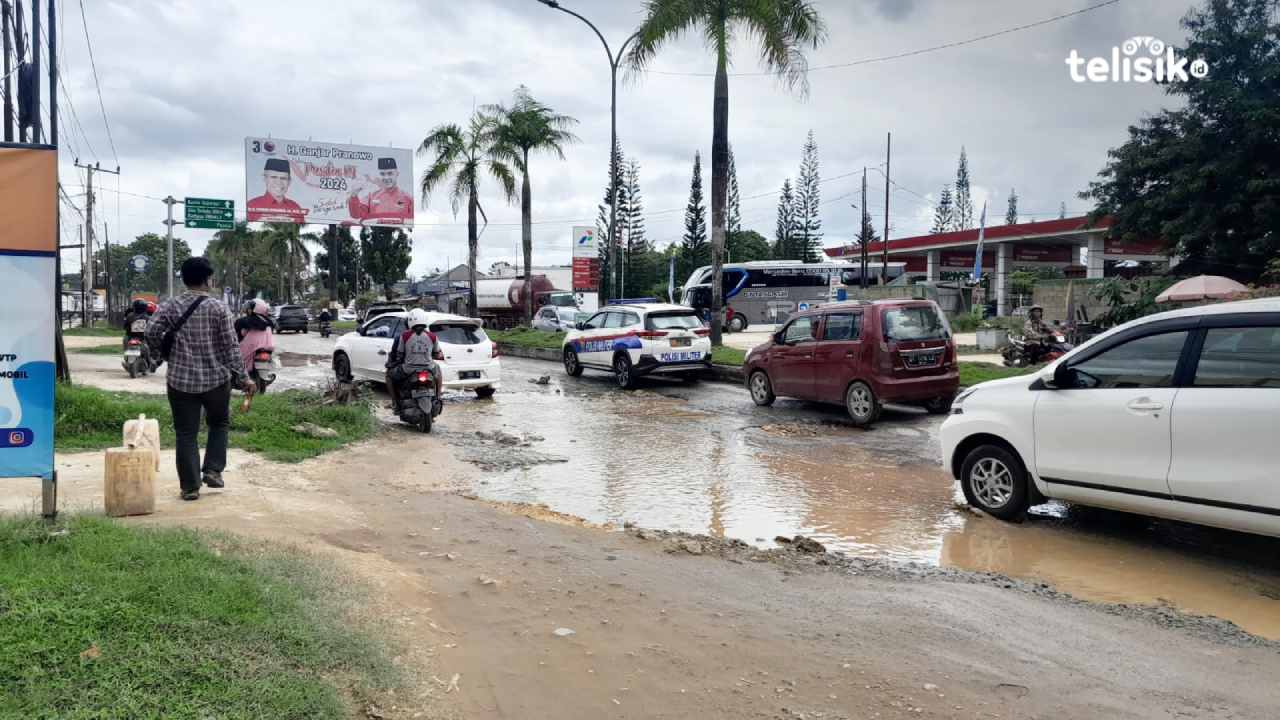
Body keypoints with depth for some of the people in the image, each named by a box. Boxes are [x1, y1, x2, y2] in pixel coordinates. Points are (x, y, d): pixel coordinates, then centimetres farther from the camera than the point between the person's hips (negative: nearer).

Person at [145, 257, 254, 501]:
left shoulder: (171, 306, 0)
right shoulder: (218, 308, -5)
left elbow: (151, 332, -9)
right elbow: (231, 347, -7)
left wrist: (158, 353, 12)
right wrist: (242, 378, -2)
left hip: (181, 380, 1)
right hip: (216, 379, -1)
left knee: (186, 434, 7)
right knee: (219, 424, 22)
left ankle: (190, 486, 8)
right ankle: (213, 470, 11)